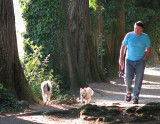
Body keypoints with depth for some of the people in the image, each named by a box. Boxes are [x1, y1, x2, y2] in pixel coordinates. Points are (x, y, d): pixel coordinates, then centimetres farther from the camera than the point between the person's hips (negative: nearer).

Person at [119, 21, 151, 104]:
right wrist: (121, 58, -2)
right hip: (129, 60, 0)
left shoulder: (145, 37, 1)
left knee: (138, 79, -6)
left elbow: (148, 49, 8)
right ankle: (129, 92, 14)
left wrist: (144, 58, -4)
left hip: (140, 61, 0)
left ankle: (135, 97, 2)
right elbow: (123, 47, 6)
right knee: (128, 77, -14)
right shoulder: (129, 35, 1)